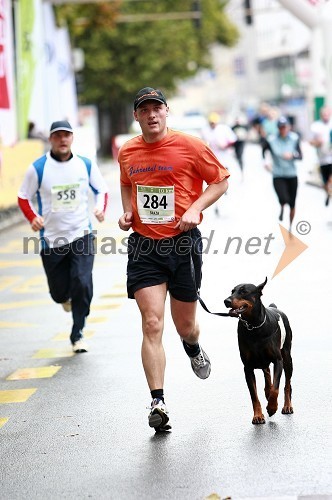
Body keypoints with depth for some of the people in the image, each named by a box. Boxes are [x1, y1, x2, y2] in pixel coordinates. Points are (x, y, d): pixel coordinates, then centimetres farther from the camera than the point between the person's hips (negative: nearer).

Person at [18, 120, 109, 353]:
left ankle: (78, 334, 2)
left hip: (81, 235, 0)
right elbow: (24, 197, 4)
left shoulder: (86, 165, 0)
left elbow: (102, 189, 12)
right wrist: (33, 218, -14)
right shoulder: (38, 168, -5)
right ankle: (65, 297, 47)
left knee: (82, 284, -15)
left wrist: (101, 208, -8)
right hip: (51, 239, 0)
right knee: (58, 291, 6)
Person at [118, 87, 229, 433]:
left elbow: (220, 181, 3)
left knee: (185, 326, 10)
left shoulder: (190, 146, -5)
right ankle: (157, 402, -9)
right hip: (143, 246, 2)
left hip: (183, 243, -2)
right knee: (152, 324, -11)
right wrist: (127, 211, 7)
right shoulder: (127, 153, 6)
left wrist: (195, 209, -11)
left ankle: (193, 349, 49)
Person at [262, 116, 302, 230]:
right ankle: (281, 209, 16)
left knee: (292, 205, 8)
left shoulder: (294, 138, -4)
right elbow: (263, 151, 10)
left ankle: (290, 227, 31)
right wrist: (265, 162, -6)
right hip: (278, 176, -2)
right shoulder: (271, 140, -8)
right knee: (284, 199, -23)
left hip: (292, 175, 2)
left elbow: (300, 156, -4)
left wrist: (292, 155, -24)